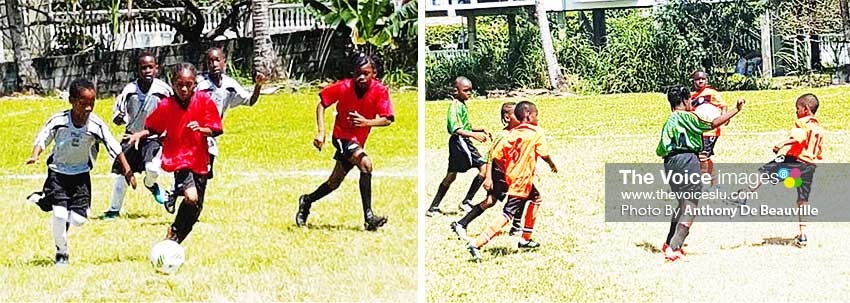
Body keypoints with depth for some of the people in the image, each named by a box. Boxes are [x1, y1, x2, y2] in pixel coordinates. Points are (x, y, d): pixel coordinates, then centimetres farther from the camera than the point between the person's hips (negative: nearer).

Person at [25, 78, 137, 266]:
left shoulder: (96, 126, -17)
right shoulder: (58, 121, -19)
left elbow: (115, 149, -7)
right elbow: (41, 140, -7)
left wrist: (127, 171, -7)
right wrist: (35, 156, -26)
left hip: (81, 174, 2)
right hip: (58, 172, -2)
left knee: (79, 219, -4)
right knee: (59, 215, -17)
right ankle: (61, 252, 7)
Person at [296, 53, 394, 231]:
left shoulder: (380, 90, -14)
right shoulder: (344, 87, -17)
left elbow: (387, 119, -16)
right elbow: (321, 104, -5)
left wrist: (366, 122, -34)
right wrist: (321, 133, -13)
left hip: (358, 141, 4)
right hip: (342, 136, -4)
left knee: (335, 182, 13)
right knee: (365, 163, -29)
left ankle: (307, 201, 40)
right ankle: (368, 217, -29)